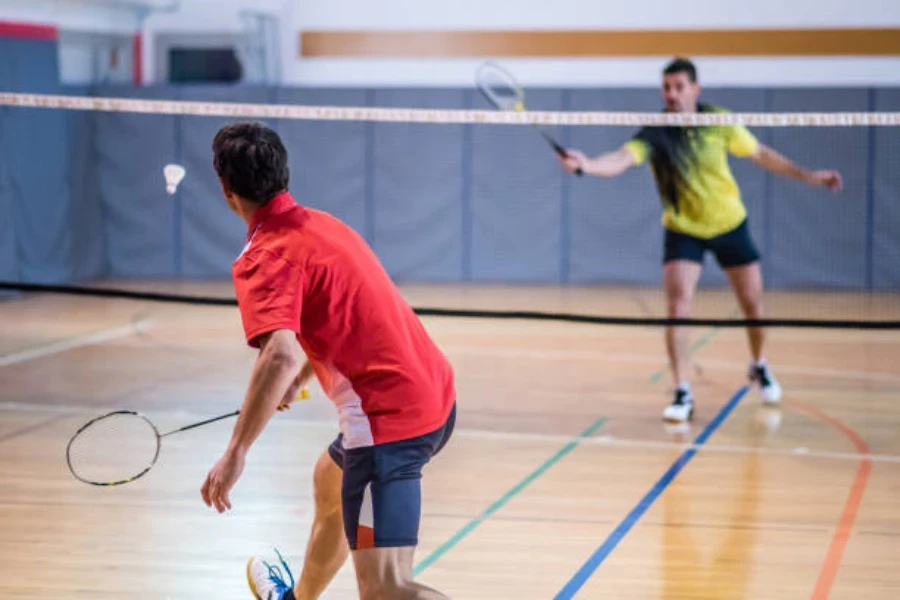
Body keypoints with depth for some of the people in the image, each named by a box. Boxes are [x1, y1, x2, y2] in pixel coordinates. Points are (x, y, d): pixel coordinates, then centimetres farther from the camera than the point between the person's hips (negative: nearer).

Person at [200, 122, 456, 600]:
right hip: (434, 395, 10)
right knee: (330, 482, 36)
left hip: (389, 417, -10)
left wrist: (235, 454, -27)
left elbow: (279, 356, -30)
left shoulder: (264, 257, -15)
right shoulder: (320, 223, 12)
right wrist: (301, 377, 38)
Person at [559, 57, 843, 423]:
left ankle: (759, 366, 38)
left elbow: (760, 154, 2)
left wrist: (808, 176, 5)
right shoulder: (655, 134, -21)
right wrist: (586, 165, -59)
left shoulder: (719, 122, -13)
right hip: (683, 230, -2)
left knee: (752, 303, 9)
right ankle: (682, 394, -10)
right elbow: (621, 160, -39)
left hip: (729, 224, 2)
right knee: (677, 306, -18)